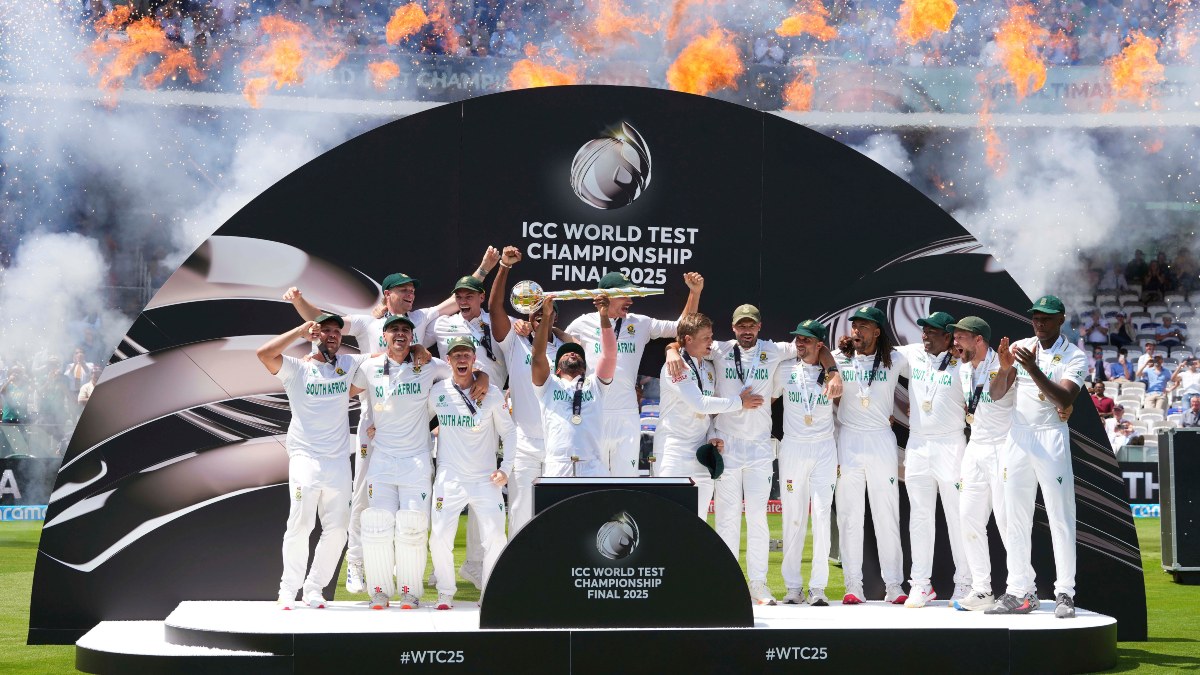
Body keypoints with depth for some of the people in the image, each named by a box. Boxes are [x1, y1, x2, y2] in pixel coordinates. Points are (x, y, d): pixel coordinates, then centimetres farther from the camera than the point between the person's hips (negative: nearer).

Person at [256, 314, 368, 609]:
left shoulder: (350, 365, 11)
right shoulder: (297, 369, 1)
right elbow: (264, 353, -14)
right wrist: (300, 331, -11)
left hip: (339, 461, 4)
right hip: (305, 459, -4)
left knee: (337, 529, 2)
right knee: (300, 525, -11)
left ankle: (314, 588, 13)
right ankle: (288, 589, 1)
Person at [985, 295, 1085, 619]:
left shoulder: (1074, 356, -2)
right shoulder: (1020, 348, 9)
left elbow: (1064, 399, -17)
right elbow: (996, 393, 2)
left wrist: (1034, 370, -27)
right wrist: (1004, 369, -18)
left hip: (1052, 437, -4)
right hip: (1018, 437, 4)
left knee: (1061, 518, -5)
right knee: (1015, 518, 6)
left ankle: (1064, 593, -1)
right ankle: (1020, 591, 13)